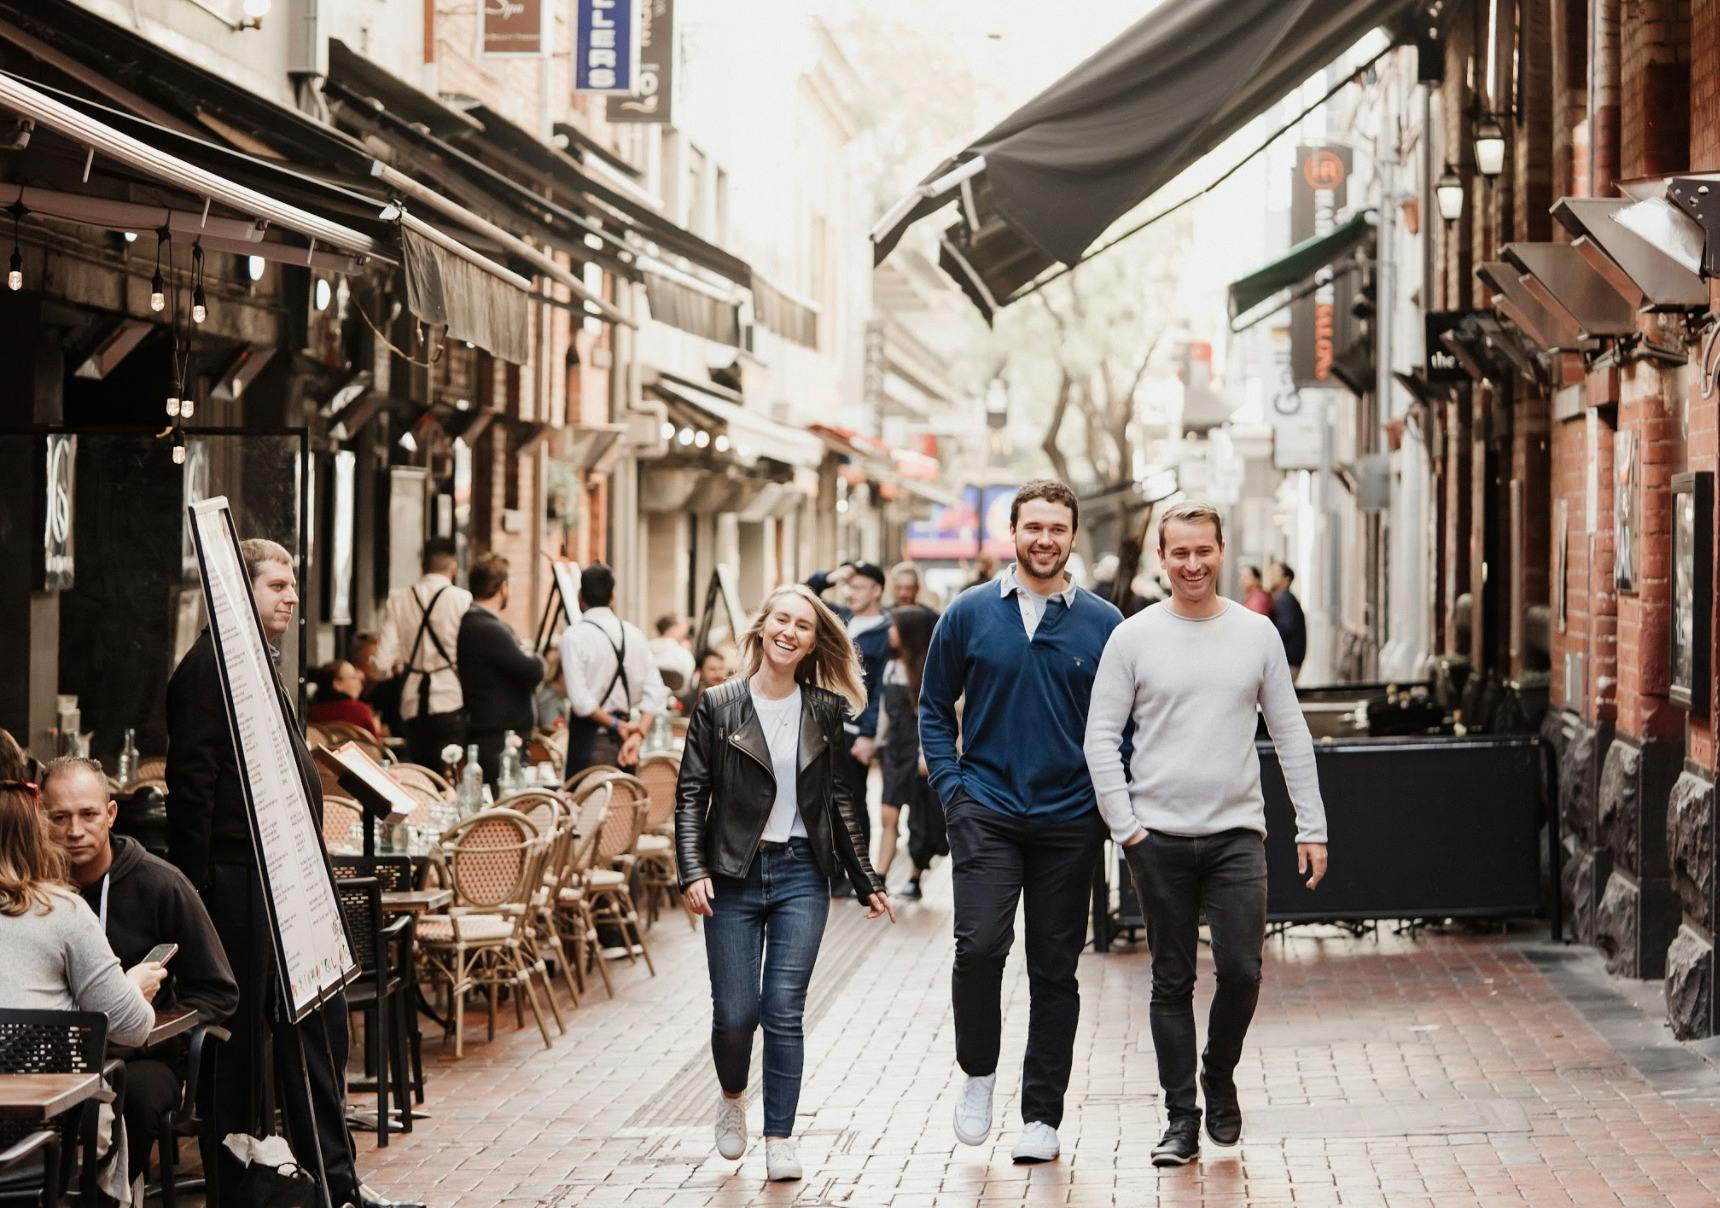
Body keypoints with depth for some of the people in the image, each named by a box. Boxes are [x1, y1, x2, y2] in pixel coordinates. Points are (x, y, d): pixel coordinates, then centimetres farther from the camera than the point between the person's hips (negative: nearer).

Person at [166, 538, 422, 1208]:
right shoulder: (208, 668, -13)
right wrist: (198, 888, -21)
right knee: (241, 1032, -1)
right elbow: (191, 782, -18)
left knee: (318, 1022, 12)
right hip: (239, 877, -10)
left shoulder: (264, 663, 18)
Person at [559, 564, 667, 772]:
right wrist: (638, 734, -6)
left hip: (589, 738, -5)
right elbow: (655, 693, 0)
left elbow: (580, 700, -16)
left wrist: (616, 725, -6)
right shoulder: (633, 634, 6)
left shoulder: (574, 635, -9)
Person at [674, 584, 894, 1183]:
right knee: (735, 1012, 0)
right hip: (734, 876, -1)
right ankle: (732, 1098, 31)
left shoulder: (824, 711, 6)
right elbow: (691, 793, -2)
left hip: (802, 874, 1)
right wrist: (693, 872, -13)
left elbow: (839, 800, 11)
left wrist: (866, 880, 11)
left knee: (784, 1011, -4)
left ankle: (779, 1136, 5)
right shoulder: (718, 706, -1)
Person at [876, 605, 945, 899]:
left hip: (918, 750, -6)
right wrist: (881, 743, 13)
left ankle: (915, 879, 15)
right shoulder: (891, 667, 9)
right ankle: (878, 880, -9)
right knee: (888, 817, -3)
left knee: (921, 819, 4)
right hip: (895, 750, 6)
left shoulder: (928, 670, -11)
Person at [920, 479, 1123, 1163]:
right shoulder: (970, 614, 3)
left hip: (1070, 820, 1)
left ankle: (1042, 1114, 15)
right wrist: (950, 787, -1)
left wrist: (1112, 801, -1)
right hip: (987, 812, -1)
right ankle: (978, 1073, 8)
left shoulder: (1103, 625, 3)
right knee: (980, 946, -17)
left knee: (1055, 970, 5)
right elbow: (935, 707, 10)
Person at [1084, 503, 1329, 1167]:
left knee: (1241, 971, -7)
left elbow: (1290, 733, 10)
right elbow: (1101, 737, 1)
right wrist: (1125, 825, -7)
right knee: (1173, 982, 4)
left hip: (1236, 833, 1)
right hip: (1160, 838, -1)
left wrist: (1311, 826, 5)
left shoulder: (1257, 633, 6)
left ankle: (1219, 1079, 20)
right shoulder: (1134, 637, 1)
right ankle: (1181, 1118, 13)